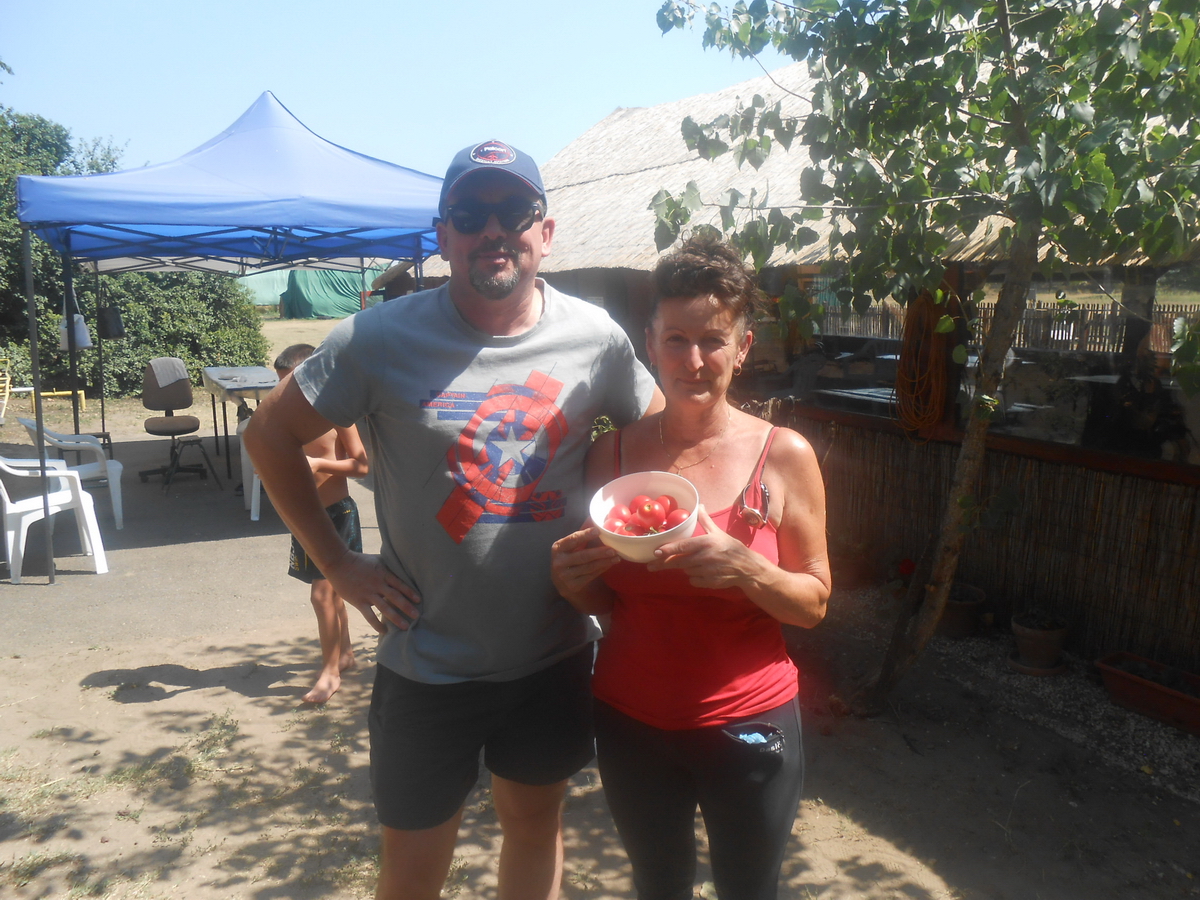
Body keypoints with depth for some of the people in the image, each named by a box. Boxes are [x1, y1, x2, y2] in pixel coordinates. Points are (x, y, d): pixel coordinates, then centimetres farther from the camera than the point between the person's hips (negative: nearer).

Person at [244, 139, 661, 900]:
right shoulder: (381, 339, -13)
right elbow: (271, 435, -3)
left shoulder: (596, 337, -6)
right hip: (428, 663, -2)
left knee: (537, 823, 24)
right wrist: (338, 564, -7)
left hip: (556, 656, 3)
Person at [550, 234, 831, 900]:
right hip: (631, 720, 2)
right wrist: (572, 581, -16)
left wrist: (748, 571, -24)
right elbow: (601, 601, 6)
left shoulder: (784, 456, -10)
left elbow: (814, 602, -4)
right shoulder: (612, 452, -4)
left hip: (746, 722, -2)